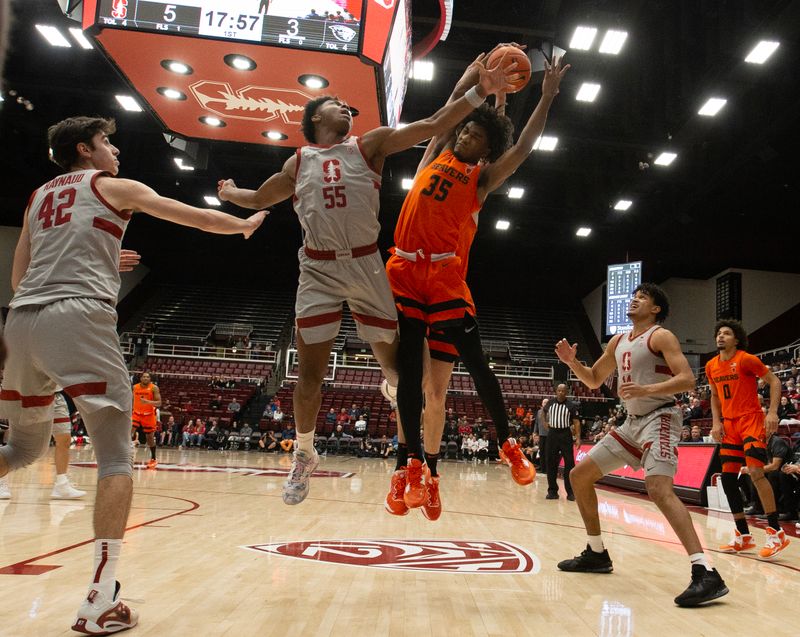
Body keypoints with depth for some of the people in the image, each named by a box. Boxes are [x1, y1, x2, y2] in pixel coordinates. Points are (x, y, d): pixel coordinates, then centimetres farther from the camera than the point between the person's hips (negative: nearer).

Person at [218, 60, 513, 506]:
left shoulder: (370, 144, 8)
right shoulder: (299, 162, 14)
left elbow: (432, 125, -1)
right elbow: (261, 198, 33)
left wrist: (481, 92, -6)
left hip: (367, 266, -1)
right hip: (318, 271, 1)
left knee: (395, 363, 3)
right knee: (310, 374, 3)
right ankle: (305, 455, 25)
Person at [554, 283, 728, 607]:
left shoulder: (660, 336, -8)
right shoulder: (618, 341, 15)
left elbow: (687, 379, -18)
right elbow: (594, 380, 21)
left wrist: (648, 389, -33)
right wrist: (572, 361, 3)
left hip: (660, 418, -8)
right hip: (632, 422, 9)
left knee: (659, 489, -30)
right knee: (579, 476, 9)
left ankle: (706, 574, -29)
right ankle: (596, 554, 21)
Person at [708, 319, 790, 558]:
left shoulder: (746, 359, -10)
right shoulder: (711, 366, 8)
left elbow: (774, 381, -8)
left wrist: (772, 412, -19)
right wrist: (716, 422, 6)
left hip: (751, 420, -7)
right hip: (729, 424, 7)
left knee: (755, 471, -19)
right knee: (727, 477, 3)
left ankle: (776, 533, -8)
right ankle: (743, 536, 13)